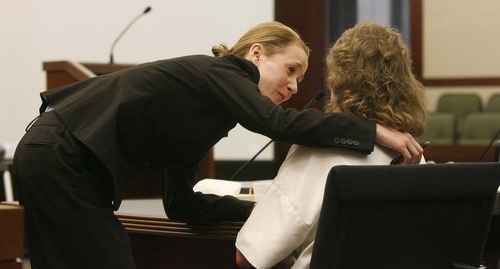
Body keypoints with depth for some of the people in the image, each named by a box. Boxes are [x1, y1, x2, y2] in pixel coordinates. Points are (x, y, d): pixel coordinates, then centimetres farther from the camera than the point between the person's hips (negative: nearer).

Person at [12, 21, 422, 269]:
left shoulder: (206, 101, 17)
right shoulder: (219, 72, -9)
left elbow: (181, 203, 16)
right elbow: (279, 123, -29)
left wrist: (258, 209, 8)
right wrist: (376, 132, -26)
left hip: (56, 159, 10)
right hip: (63, 159, -10)